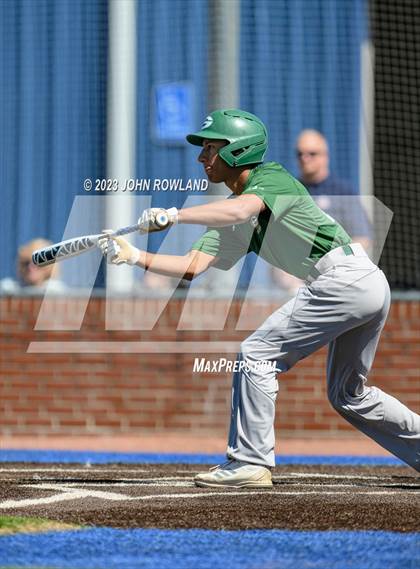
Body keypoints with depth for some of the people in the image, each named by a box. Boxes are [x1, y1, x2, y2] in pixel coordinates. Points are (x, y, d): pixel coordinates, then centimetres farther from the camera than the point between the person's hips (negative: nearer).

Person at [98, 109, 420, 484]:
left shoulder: (272, 178, -7)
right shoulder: (233, 224, 19)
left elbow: (241, 210, -29)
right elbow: (192, 266, 12)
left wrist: (173, 215, -36)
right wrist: (134, 256, 1)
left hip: (343, 279, -10)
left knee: (257, 355, -8)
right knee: (349, 395, 20)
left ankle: (250, 462, -7)